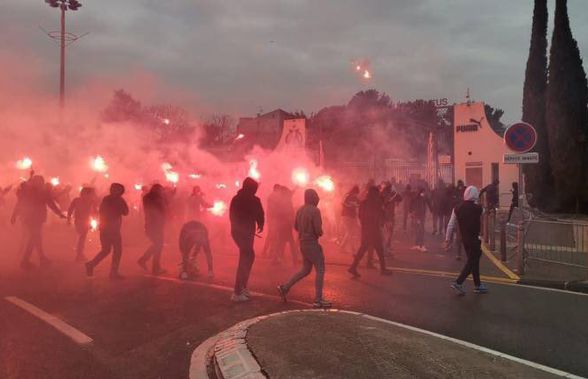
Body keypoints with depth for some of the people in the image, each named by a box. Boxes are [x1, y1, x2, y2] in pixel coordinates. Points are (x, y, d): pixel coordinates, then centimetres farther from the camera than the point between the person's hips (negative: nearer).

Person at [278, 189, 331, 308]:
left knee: (305, 270, 18)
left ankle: (285, 287, 15)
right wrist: (320, 233, 2)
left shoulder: (300, 210, 8)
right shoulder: (315, 210, -16)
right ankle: (318, 300, -1)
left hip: (303, 243, 8)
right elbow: (318, 230, -19)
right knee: (320, 270, -1)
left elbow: (296, 227, 16)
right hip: (312, 243, -8)